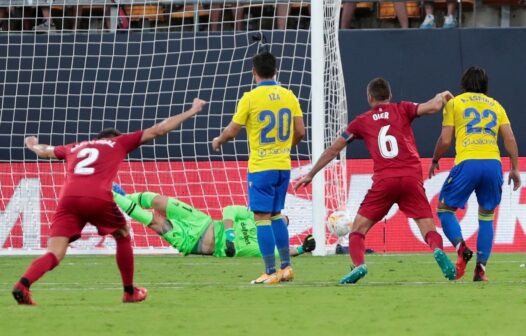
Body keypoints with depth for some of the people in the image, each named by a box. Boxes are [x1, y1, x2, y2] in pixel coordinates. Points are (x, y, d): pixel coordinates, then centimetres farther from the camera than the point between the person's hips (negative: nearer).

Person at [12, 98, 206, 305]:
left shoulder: (75, 148, 34)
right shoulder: (118, 143, 25)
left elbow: (44, 151, 52)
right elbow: (158, 130, 28)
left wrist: (33, 145, 76)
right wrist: (192, 112, 38)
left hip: (68, 198, 3)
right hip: (98, 198, -3)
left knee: (54, 255, -4)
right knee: (123, 235, 25)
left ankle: (23, 284, -32)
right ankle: (130, 292, 31)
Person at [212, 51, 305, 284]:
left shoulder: (250, 98, -10)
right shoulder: (288, 96, 3)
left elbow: (231, 131, -5)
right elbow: (300, 132, 5)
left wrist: (218, 141, 16)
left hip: (261, 166, -5)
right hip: (283, 165, 5)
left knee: (262, 217, -3)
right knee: (276, 215, 18)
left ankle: (271, 272, -7)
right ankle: (286, 266, 16)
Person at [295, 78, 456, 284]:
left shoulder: (362, 121, 17)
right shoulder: (402, 110, 14)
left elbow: (333, 150, 23)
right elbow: (432, 107, 0)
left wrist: (311, 174, 33)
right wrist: (442, 97, 24)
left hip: (384, 180, 0)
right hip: (412, 177, 0)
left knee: (359, 227, 10)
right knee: (428, 227, 1)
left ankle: (359, 265, -15)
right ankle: (438, 251, -31)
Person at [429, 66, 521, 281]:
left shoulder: (454, 103, 13)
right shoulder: (496, 106, 21)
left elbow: (445, 140, 6)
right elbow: (510, 139, 11)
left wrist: (434, 161, 22)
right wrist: (515, 168, 15)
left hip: (467, 163, -3)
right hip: (493, 163, 3)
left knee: (444, 208, 11)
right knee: (486, 216, 16)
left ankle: (461, 248, -15)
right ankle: (481, 268, 3)